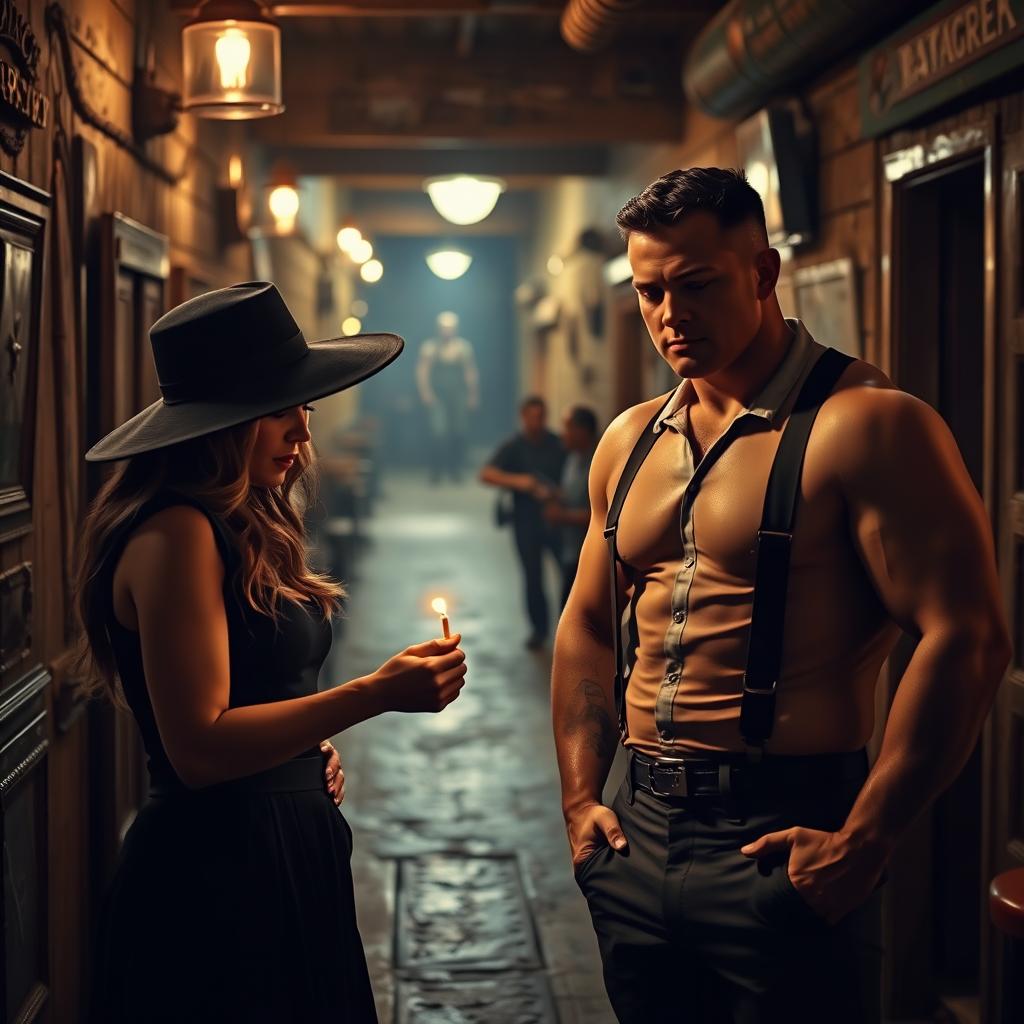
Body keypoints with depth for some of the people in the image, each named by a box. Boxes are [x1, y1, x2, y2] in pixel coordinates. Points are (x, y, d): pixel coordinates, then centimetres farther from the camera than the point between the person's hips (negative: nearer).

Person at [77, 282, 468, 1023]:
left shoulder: (244, 529, 11)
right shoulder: (176, 535, -17)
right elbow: (198, 747, -22)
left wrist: (311, 754, 3)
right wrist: (375, 695, -25)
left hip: (289, 856, 9)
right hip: (219, 876, -9)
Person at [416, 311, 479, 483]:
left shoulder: (464, 347, 7)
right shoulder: (430, 347, 3)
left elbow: (471, 373, 8)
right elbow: (422, 371, 0)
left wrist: (473, 395, 4)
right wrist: (425, 392, -9)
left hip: (458, 395, 2)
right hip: (437, 396, -2)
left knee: (459, 433, 1)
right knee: (440, 431, -14)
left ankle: (456, 470, 14)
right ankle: (436, 471, -4)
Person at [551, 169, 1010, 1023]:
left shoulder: (865, 425, -12)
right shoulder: (630, 442, 10)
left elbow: (966, 641, -18)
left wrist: (861, 845, -18)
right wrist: (581, 798, 10)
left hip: (782, 840, -6)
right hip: (639, 832, 7)